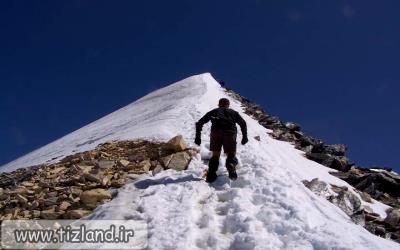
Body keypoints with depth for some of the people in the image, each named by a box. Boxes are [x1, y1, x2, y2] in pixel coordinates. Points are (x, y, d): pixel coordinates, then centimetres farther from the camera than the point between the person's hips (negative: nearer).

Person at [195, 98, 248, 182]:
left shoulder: (214, 111, 32)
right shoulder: (233, 112, 31)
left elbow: (199, 123, 22)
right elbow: (243, 123, 16)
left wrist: (198, 136, 21)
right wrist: (245, 136, 17)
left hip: (216, 131, 1)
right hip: (230, 132, 0)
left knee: (215, 155, 11)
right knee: (231, 155, 8)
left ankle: (211, 175, -8)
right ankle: (231, 169, -23)